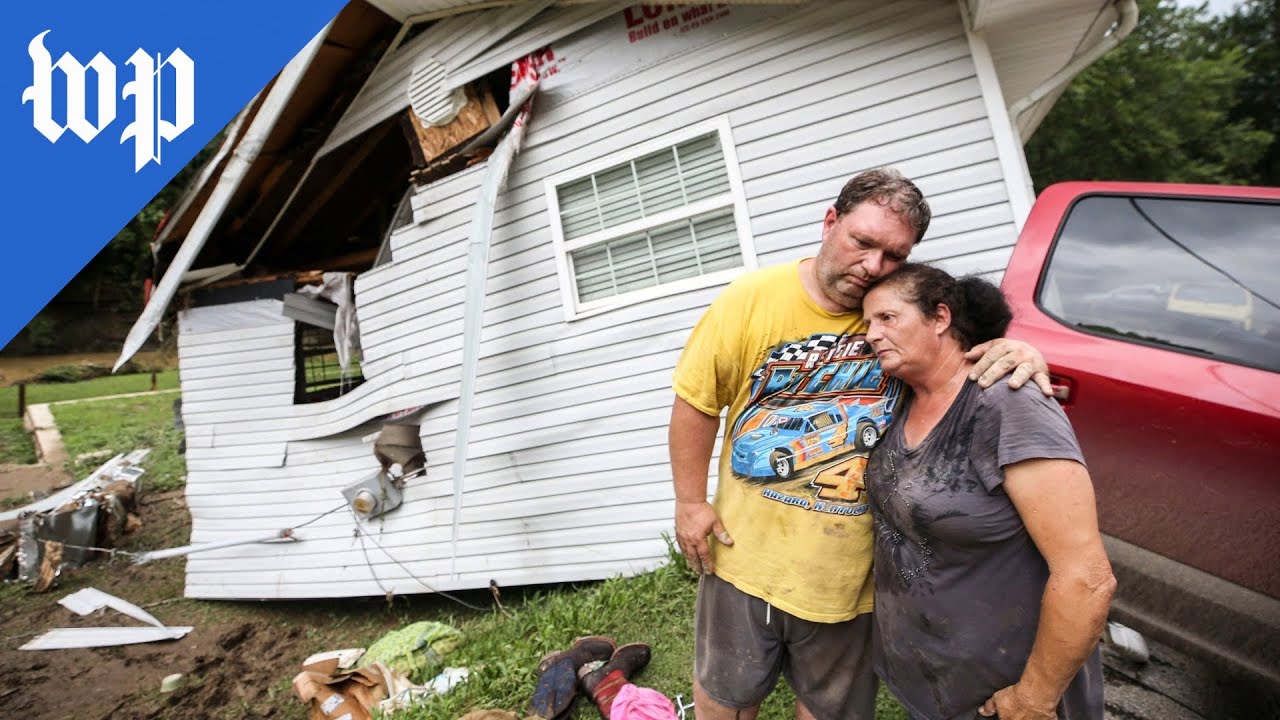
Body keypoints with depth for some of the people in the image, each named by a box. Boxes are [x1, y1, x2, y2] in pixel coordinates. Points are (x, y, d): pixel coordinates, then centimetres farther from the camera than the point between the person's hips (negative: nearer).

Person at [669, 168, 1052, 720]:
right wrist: (690, 501, -5)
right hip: (747, 553, 0)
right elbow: (697, 402, -5)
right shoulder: (752, 299, -12)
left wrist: (1021, 353, -22)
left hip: (852, 572, 1)